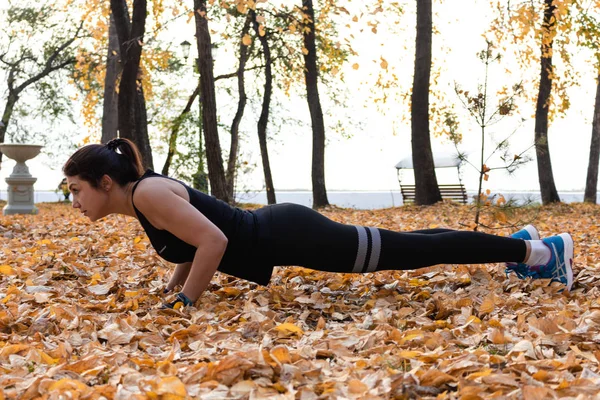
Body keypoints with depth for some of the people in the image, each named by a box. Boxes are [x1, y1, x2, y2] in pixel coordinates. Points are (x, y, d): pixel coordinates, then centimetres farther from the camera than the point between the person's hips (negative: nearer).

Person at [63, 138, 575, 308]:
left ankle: (538, 250, 9)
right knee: (404, 249, 17)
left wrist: (185, 304, -21)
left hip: (288, 238, -9)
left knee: (411, 250, -2)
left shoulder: (148, 194, -19)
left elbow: (215, 241, -28)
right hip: (275, 233, 9)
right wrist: (172, 288, 16)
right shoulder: (147, 194, 10)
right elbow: (193, 243, 23)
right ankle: (522, 244, 29)